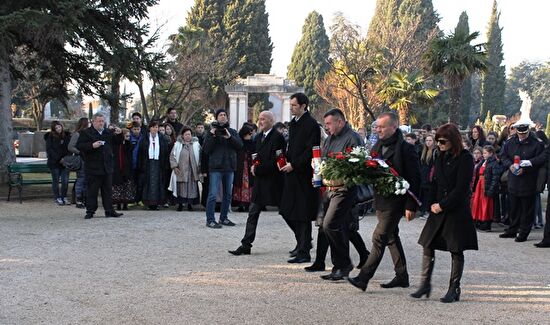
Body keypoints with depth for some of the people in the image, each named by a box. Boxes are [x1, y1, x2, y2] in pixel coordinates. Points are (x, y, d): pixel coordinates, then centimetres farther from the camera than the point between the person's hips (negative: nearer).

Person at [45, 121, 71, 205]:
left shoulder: (67, 136, 8)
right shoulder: (50, 137, -2)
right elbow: (49, 150, -8)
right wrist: (59, 159, -15)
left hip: (65, 162, 2)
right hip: (54, 163, -2)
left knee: (65, 181, -2)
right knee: (56, 181, 5)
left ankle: (64, 197, 12)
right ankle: (57, 198, 16)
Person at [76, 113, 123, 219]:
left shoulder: (108, 133, 15)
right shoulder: (85, 133, -2)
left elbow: (117, 142, 20)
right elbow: (79, 146, -10)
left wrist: (119, 134, 0)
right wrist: (92, 146, -21)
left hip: (107, 167, 5)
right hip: (93, 168, -5)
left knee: (108, 190, 9)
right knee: (91, 191, 1)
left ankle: (109, 211, 14)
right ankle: (90, 211, 9)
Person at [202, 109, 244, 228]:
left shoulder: (232, 132, 11)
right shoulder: (212, 131, 2)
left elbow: (240, 145, -3)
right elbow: (206, 150, -5)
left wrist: (230, 137, -16)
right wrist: (212, 136, -15)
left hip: (229, 167, 4)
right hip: (215, 167, -4)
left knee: (228, 194, 11)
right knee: (213, 194, -8)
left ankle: (223, 218, 23)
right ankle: (210, 220, -5)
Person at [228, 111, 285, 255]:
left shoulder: (278, 137, -13)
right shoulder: (259, 137, 14)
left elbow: (275, 161, -19)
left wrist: (258, 169, -14)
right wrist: (254, 166, 1)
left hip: (274, 182, -8)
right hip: (260, 181, 8)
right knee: (253, 214, 5)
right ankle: (246, 245, 8)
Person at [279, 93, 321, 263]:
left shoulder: (311, 124, -13)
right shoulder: (293, 123, 14)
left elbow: (311, 151, -18)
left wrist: (293, 165, -17)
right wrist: (286, 160, 9)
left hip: (304, 175, -9)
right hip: (292, 174, 9)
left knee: (302, 214, -4)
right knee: (288, 212, 13)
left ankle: (304, 252, 3)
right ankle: (303, 242, 31)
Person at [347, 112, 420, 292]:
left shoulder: (405, 148, -13)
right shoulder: (378, 146, 10)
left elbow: (414, 179, -14)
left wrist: (410, 206, -17)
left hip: (395, 201, -9)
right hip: (381, 200, 9)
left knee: (379, 237, -10)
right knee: (391, 237, 15)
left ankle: (364, 277, -10)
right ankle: (402, 276, 26)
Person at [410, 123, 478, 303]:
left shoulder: (465, 158, -10)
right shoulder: (441, 157, 11)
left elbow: (461, 188, -14)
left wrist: (442, 205, -13)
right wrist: (433, 204, 1)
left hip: (457, 211, -6)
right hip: (439, 209, 7)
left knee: (456, 251, 3)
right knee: (428, 245, 2)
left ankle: (454, 289, 11)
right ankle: (425, 284, 10)